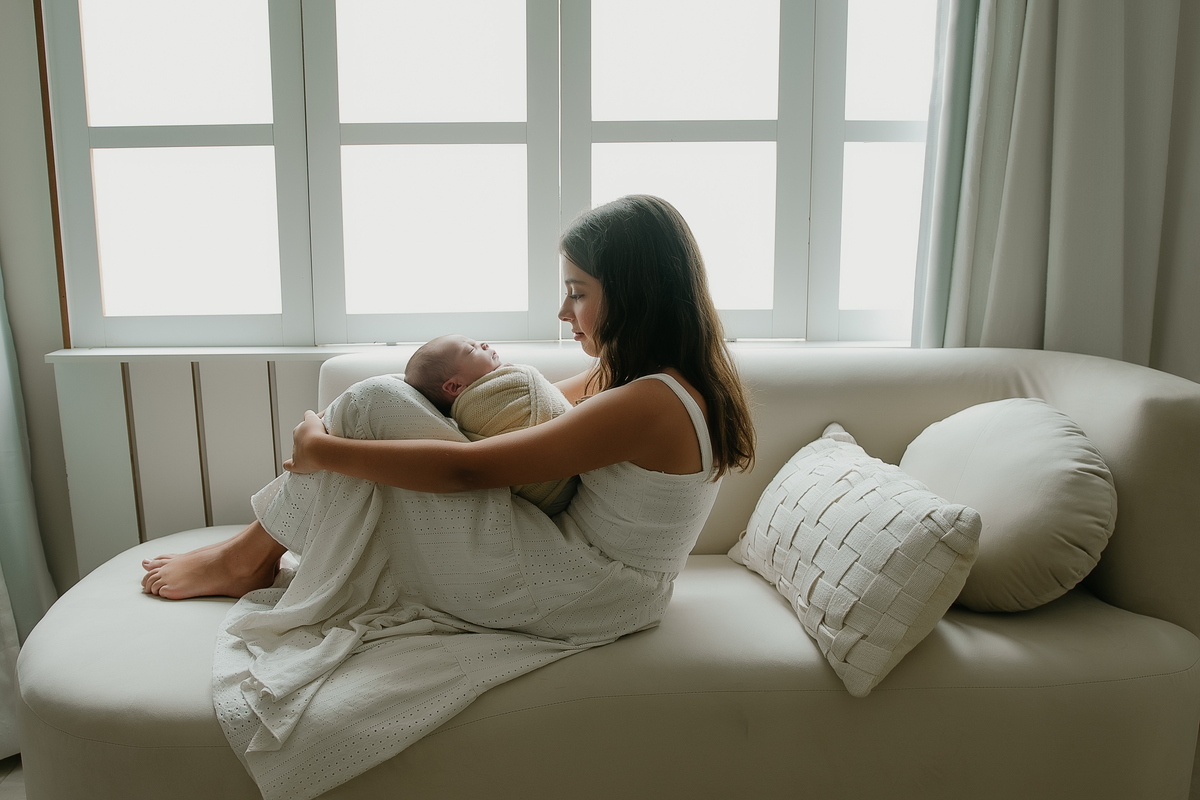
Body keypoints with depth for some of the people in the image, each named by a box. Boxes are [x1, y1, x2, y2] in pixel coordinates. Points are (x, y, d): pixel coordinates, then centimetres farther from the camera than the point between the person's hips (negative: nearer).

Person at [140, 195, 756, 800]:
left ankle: (247, 559, 9)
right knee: (380, 404, 10)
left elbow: (467, 470, -26)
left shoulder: (652, 403, -27)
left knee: (372, 404, -10)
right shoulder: (666, 373, 2)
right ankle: (252, 553, 18)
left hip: (576, 592, -10)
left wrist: (323, 449, -17)